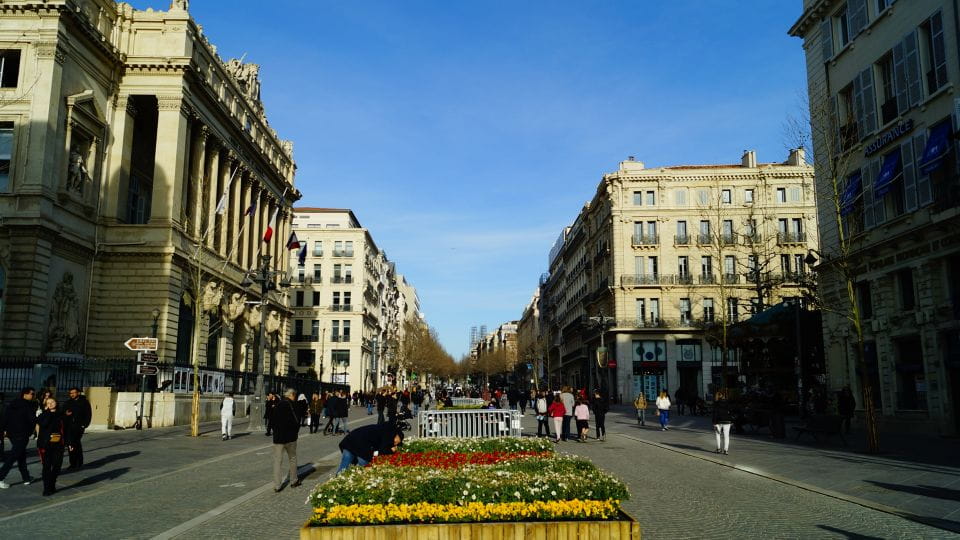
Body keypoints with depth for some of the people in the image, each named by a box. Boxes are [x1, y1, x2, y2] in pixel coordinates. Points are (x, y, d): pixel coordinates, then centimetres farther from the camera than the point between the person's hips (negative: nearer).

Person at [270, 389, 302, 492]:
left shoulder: (277, 405, 2)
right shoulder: (294, 405, -8)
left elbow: (271, 421, 5)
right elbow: (297, 421, -8)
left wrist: (276, 430, 14)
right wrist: (295, 432, 7)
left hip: (278, 437, 2)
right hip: (290, 437, -2)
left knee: (277, 461, 4)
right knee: (292, 459, 15)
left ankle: (277, 485, 1)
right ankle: (294, 481, 24)